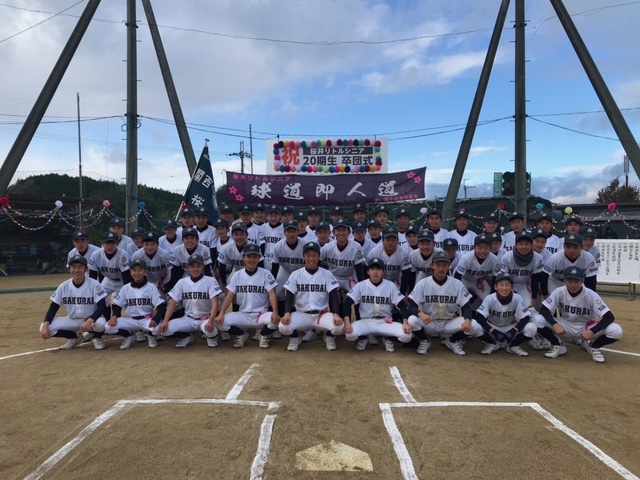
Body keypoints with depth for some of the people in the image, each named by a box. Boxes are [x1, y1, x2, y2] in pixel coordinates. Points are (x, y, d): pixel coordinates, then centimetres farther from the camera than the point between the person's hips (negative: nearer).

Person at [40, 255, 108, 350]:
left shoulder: (94, 284, -18)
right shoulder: (63, 286, -7)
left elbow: (102, 307, -22)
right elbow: (53, 307, -3)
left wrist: (89, 321, -39)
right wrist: (45, 325, -20)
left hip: (91, 320, -4)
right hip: (72, 320, 4)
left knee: (100, 323, -38)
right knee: (44, 328, -17)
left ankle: (97, 338, 0)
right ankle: (74, 337, 8)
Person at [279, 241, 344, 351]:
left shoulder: (327, 274, 0)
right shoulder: (295, 275, 1)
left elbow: (333, 296, -6)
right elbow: (289, 296, -3)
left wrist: (336, 314, -24)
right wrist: (287, 313, -22)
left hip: (322, 314, 0)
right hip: (301, 314, 0)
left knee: (339, 326, -30)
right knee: (283, 326, -29)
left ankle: (329, 337, 9)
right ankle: (294, 338, 7)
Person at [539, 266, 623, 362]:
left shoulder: (591, 295, -20)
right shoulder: (559, 292, -17)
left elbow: (609, 317, -23)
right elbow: (544, 310, -18)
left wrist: (592, 331, -36)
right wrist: (555, 325, -36)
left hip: (587, 328, 0)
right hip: (567, 327, 1)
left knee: (616, 331, -27)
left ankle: (593, 346, 4)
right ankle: (558, 346, 0)